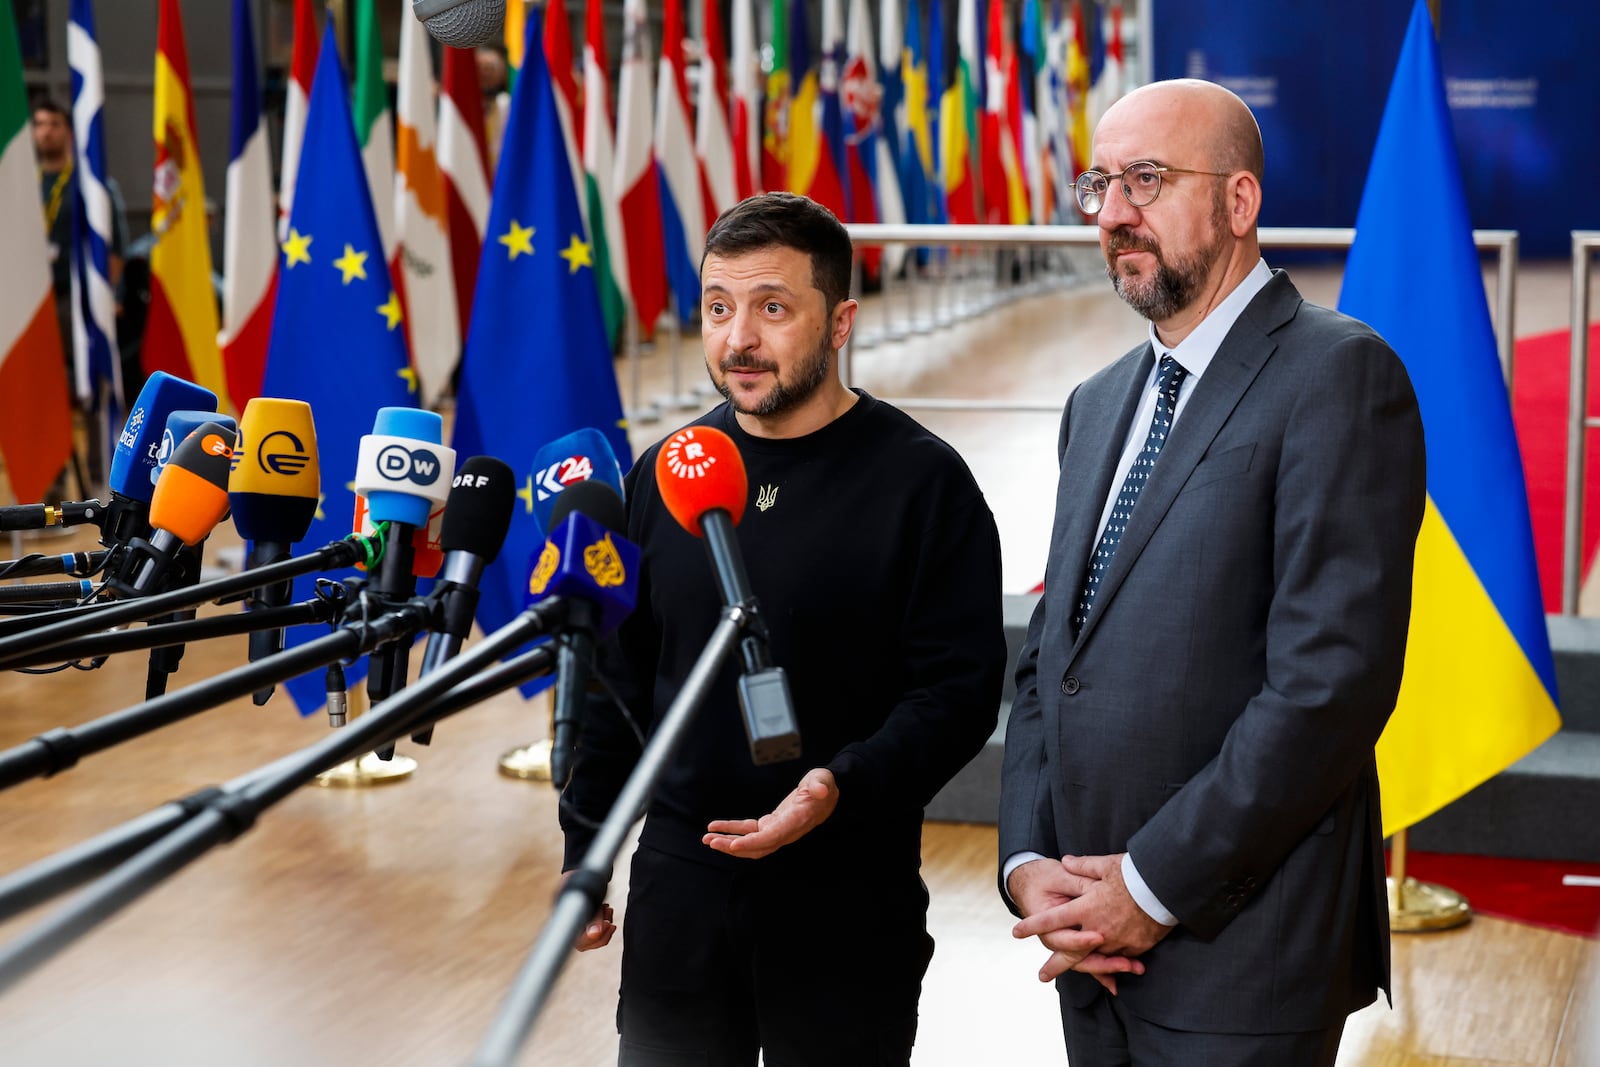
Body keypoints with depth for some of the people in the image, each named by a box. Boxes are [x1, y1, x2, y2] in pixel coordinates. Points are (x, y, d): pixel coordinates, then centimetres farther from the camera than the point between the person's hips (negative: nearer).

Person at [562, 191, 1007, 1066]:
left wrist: (845, 787, -26)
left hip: (849, 902, -3)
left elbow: (960, 688, -10)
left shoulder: (921, 482, -7)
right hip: (677, 887, 4)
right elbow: (618, 679, 14)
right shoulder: (665, 475, 6)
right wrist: (584, 854, 13)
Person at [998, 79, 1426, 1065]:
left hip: (1239, 955, -7)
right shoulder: (1099, 405, 15)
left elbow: (1334, 679, -18)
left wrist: (1154, 884, -15)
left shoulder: (1338, 374, -10)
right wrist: (1029, 863, -1)